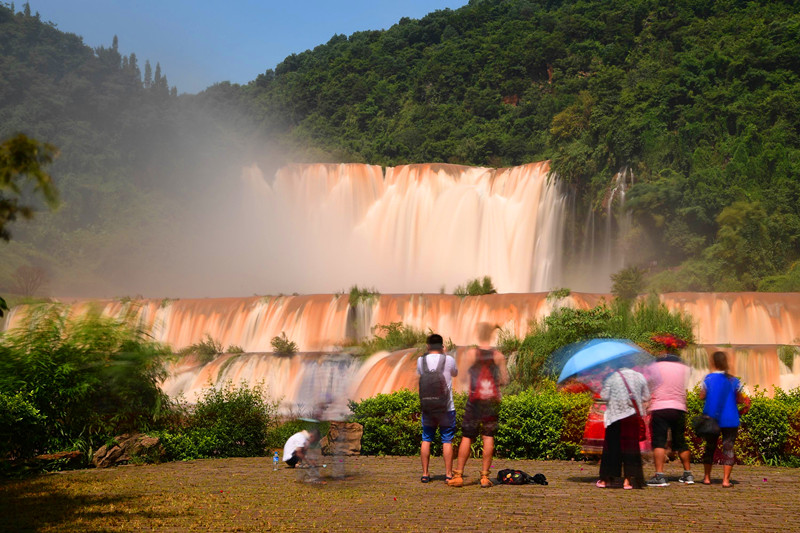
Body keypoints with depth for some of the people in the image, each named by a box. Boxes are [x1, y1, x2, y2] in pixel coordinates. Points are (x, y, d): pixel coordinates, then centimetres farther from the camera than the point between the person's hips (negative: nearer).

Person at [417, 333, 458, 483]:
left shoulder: (421, 361, -2)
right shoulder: (449, 360, -6)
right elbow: (455, 373, 14)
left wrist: (427, 353, 19)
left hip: (427, 407, 2)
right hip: (446, 407, -2)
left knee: (426, 439, 10)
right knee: (447, 441, 4)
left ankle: (425, 474, 11)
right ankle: (448, 474, 5)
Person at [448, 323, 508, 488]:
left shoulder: (472, 353, -4)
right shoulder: (498, 355, 1)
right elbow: (505, 380, 1)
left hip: (475, 399, -1)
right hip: (492, 400, 1)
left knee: (466, 437, 4)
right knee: (488, 437, 3)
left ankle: (458, 475, 5)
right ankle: (485, 476, 3)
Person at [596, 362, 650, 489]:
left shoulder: (610, 377, -3)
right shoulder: (639, 376, 6)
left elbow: (604, 396, -7)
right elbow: (646, 397, 9)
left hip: (615, 416, -1)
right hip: (632, 416, 2)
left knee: (612, 445, 7)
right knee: (631, 445, 5)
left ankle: (606, 479, 12)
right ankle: (629, 479, -1)